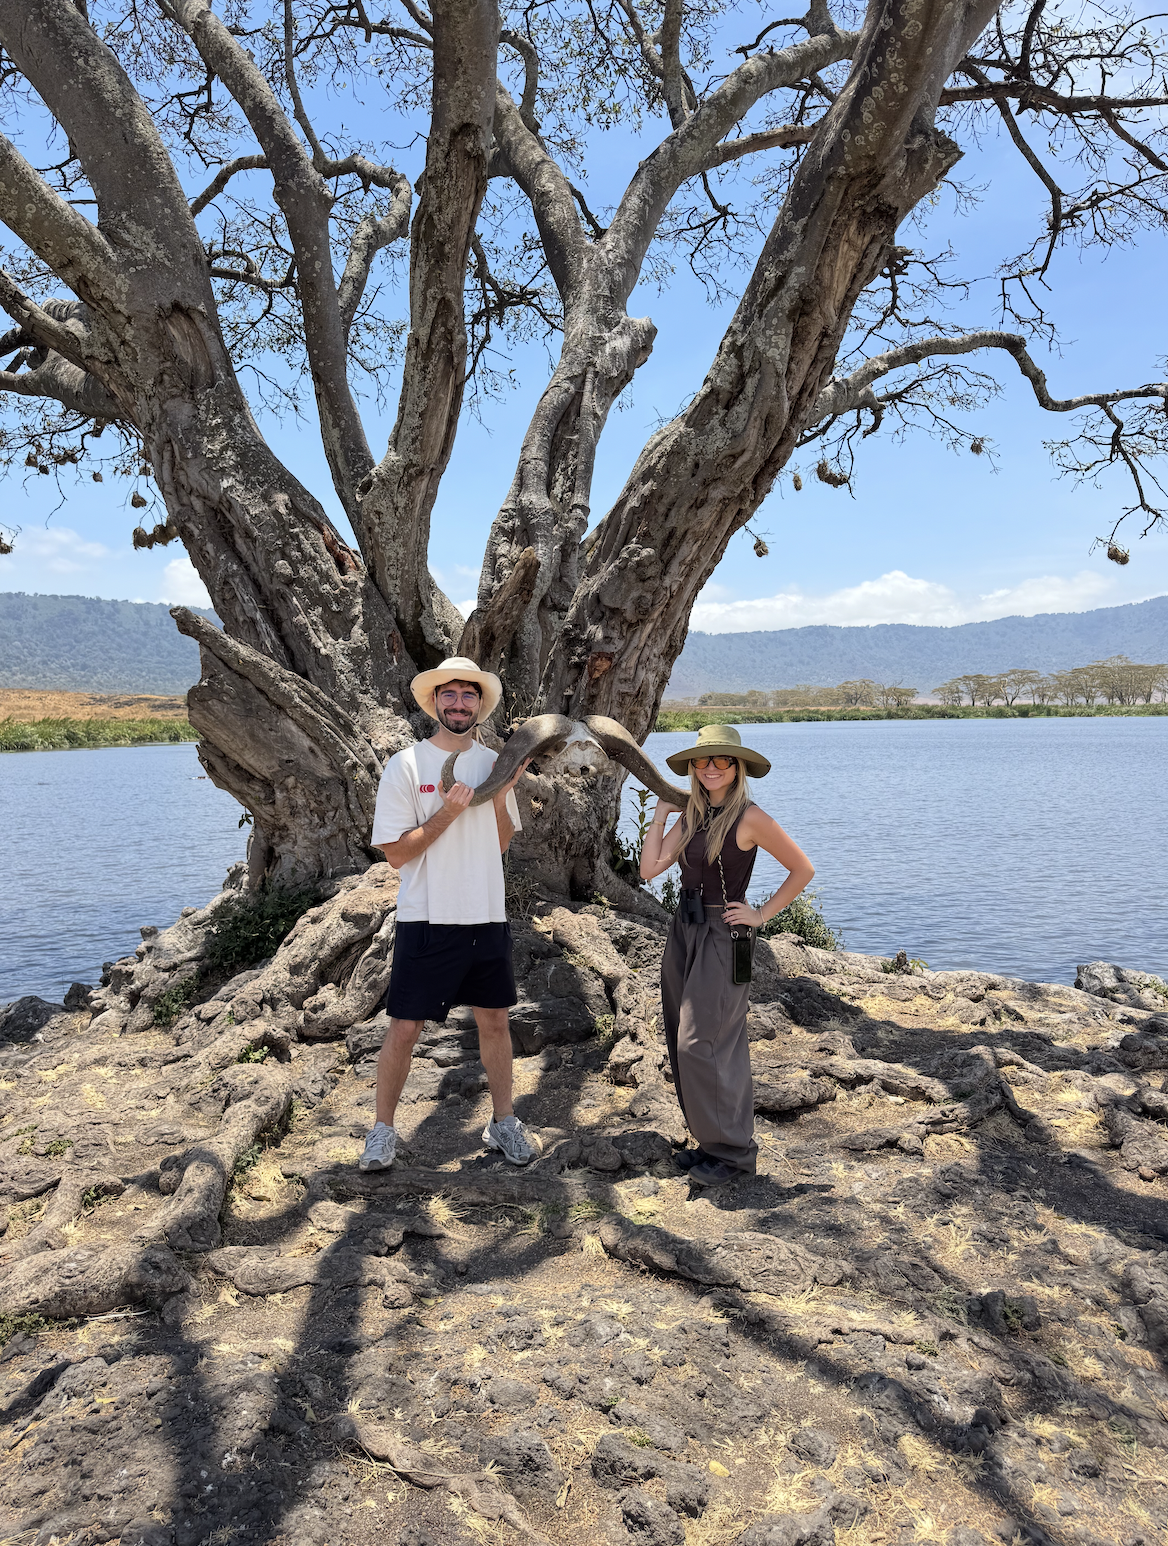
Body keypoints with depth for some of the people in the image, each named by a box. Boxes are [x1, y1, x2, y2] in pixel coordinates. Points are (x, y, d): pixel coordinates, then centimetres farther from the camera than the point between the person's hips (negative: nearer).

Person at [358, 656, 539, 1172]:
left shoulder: (494, 763, 7)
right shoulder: (406, 765, -8)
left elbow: (502, 843, 11)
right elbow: (396, 852, -10)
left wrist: (500, 796, -5)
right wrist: (446, 814, -20)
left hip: (487, 917, 5)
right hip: (427, 920, -4)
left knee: (495, 1020, 13)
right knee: (404, 1029, 1)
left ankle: (503, 1122, 29)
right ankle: (383, 1129, 21)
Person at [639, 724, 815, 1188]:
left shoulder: (749, 818, -11)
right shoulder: (690, 817, 8)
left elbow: (802, 869, -5)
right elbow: (650, 868, 0)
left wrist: (762, 914, -6)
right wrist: (660, 813, 3)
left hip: (722, 938, -7)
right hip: (683, 933, 8)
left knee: (701, 1045, -8)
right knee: (683, 1043, 12)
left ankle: (733, 1151, 7)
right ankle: (709, 1139, 25)